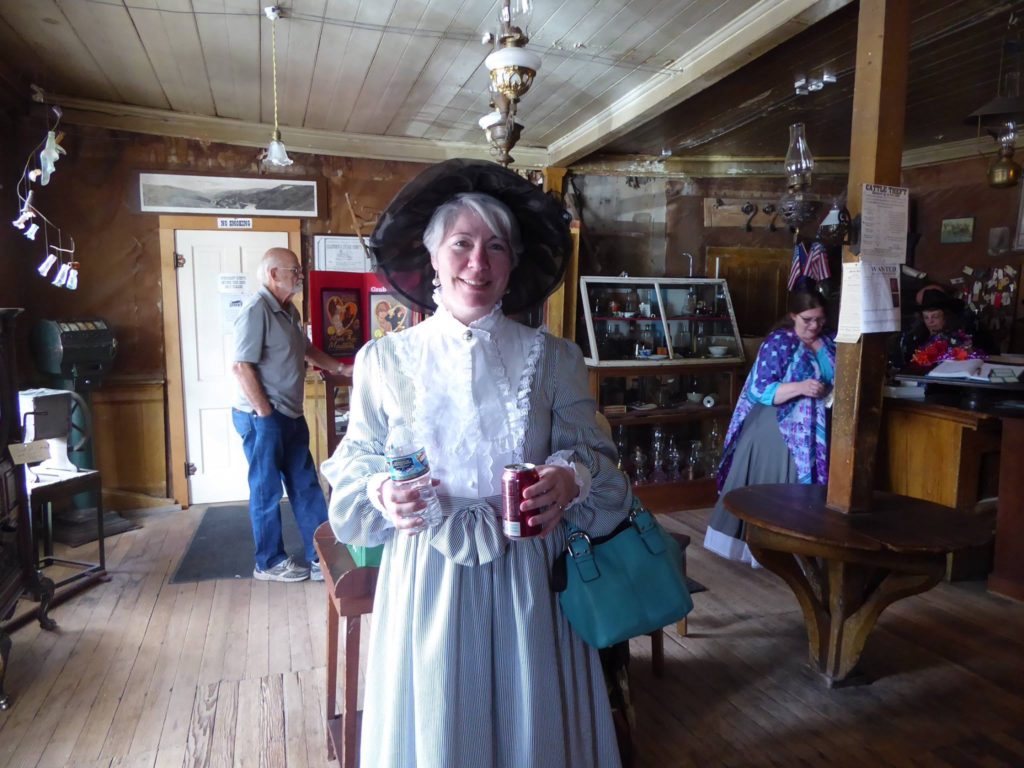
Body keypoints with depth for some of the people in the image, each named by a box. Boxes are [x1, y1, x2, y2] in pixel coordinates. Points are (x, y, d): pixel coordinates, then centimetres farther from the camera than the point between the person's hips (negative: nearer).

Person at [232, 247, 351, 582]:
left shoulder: (289, 311, 13)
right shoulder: (256, 310, -17)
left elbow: (306, 349, 28)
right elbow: (241, 366, -22)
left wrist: (341, 368, 24)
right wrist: (265, 413, -19)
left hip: (290, 416, 9)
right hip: (262, 418, -9)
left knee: (306, 486, 12)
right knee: (267, 491, 4)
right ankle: (269, 563, 19)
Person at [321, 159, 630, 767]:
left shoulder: (555, 358, -1)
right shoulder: (384, 360, -1)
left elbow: (595, 456, 1)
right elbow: (356, 468, 3)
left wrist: (570, 479, -21)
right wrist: (382, 493, -18)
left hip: (526, 577, 1)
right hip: (425, 577, 0)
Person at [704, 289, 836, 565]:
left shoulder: (829, 344, 8)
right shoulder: (778, 342, -9)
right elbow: (761, 390, -16)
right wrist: (800, 388, -27)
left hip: (813, 435, 6)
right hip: (776, 433, -5)